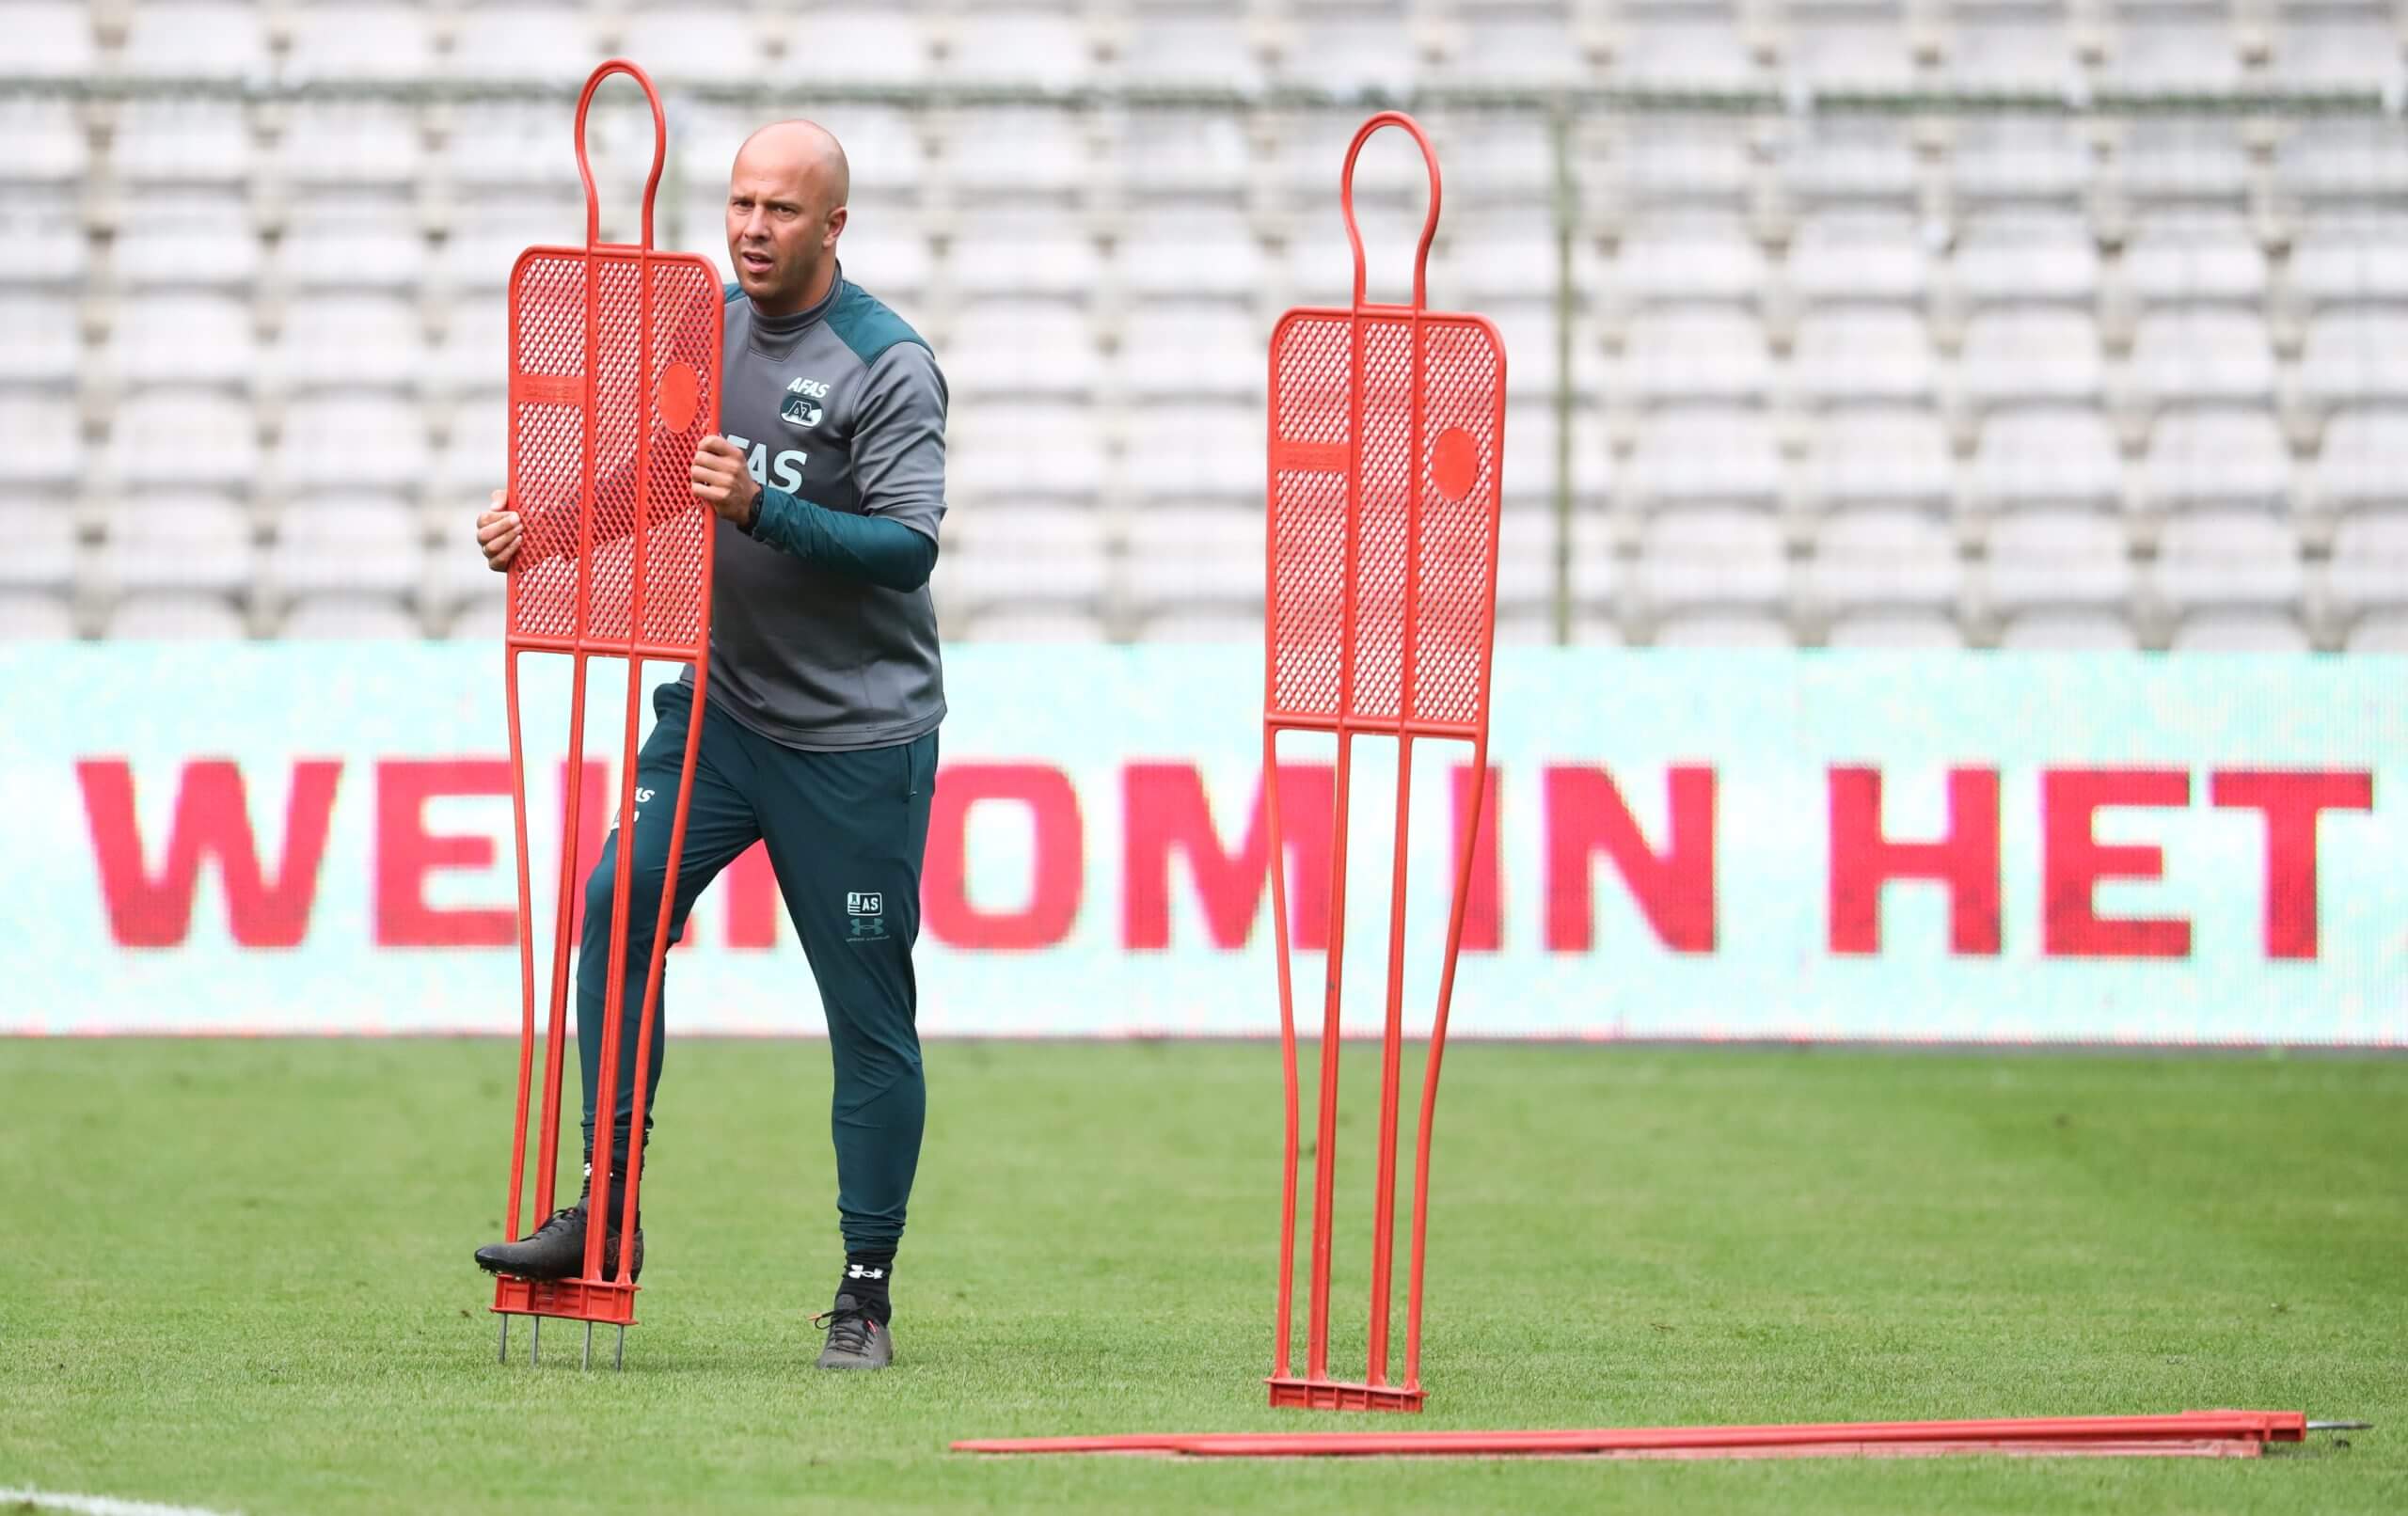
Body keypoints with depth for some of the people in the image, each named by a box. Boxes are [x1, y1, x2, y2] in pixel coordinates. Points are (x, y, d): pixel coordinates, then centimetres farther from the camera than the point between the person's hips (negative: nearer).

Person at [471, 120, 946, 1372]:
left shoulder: (889, 364, -11)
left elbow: (909, 544, -19)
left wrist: (762, 512, -30)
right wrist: (533, 518, -2)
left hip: (857, 735, -5)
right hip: (721, 704, 5)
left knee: (869, 1012, 0)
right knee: (619, 903, -15)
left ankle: (866, 1292, 9)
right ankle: (609, 1207, -11)